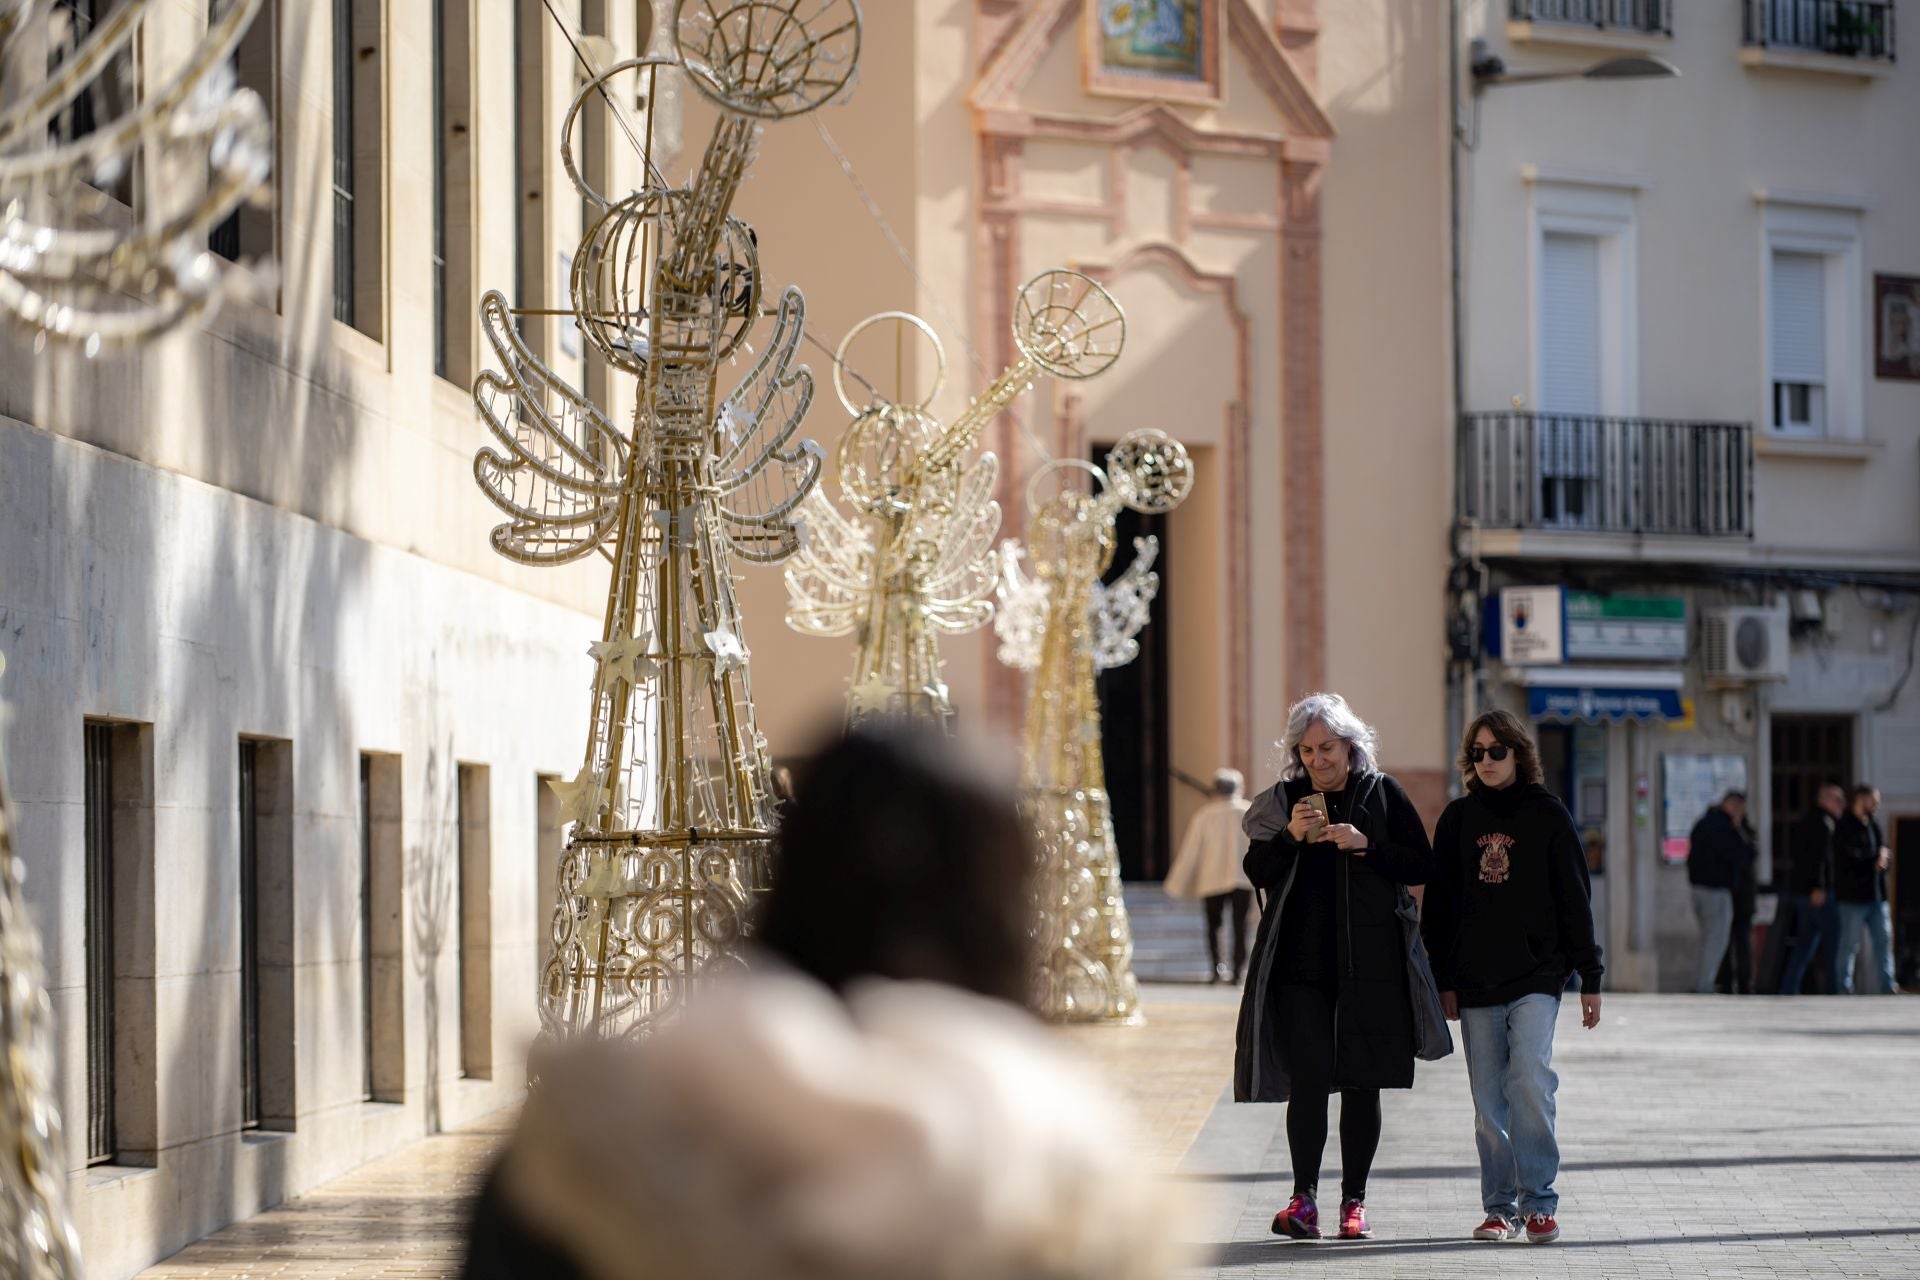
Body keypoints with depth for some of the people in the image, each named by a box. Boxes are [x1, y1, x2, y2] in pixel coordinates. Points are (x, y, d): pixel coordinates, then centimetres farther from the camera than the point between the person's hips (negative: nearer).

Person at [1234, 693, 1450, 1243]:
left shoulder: (1382, 794, 4)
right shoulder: (1284, 798, 7)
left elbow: (1422, 866, 2)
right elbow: (1258, 873, 6)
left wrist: (1366, 845, -13)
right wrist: (1290, 836, -11)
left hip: (1371, 963, 0)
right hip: (1302, 959, 0)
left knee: (1362, 1083, 3)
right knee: (1307, 1077, -11)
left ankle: (1354, 1200, 12)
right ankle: (1304, 1198, -9)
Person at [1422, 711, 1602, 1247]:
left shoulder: (1547, 814, 2)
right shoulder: (1457, 818, 9)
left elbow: (1574, 897, 4)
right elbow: (1439, 902, 12)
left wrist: (1590, 978, 2)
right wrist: (1443, 980, 7)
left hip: (1537, 976, -3)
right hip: (1475, 981, 3)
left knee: (1530, 1079, -16)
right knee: (1489, 1099, 3)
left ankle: (1539, 1200, -10)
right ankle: (1501, 1207, 9)